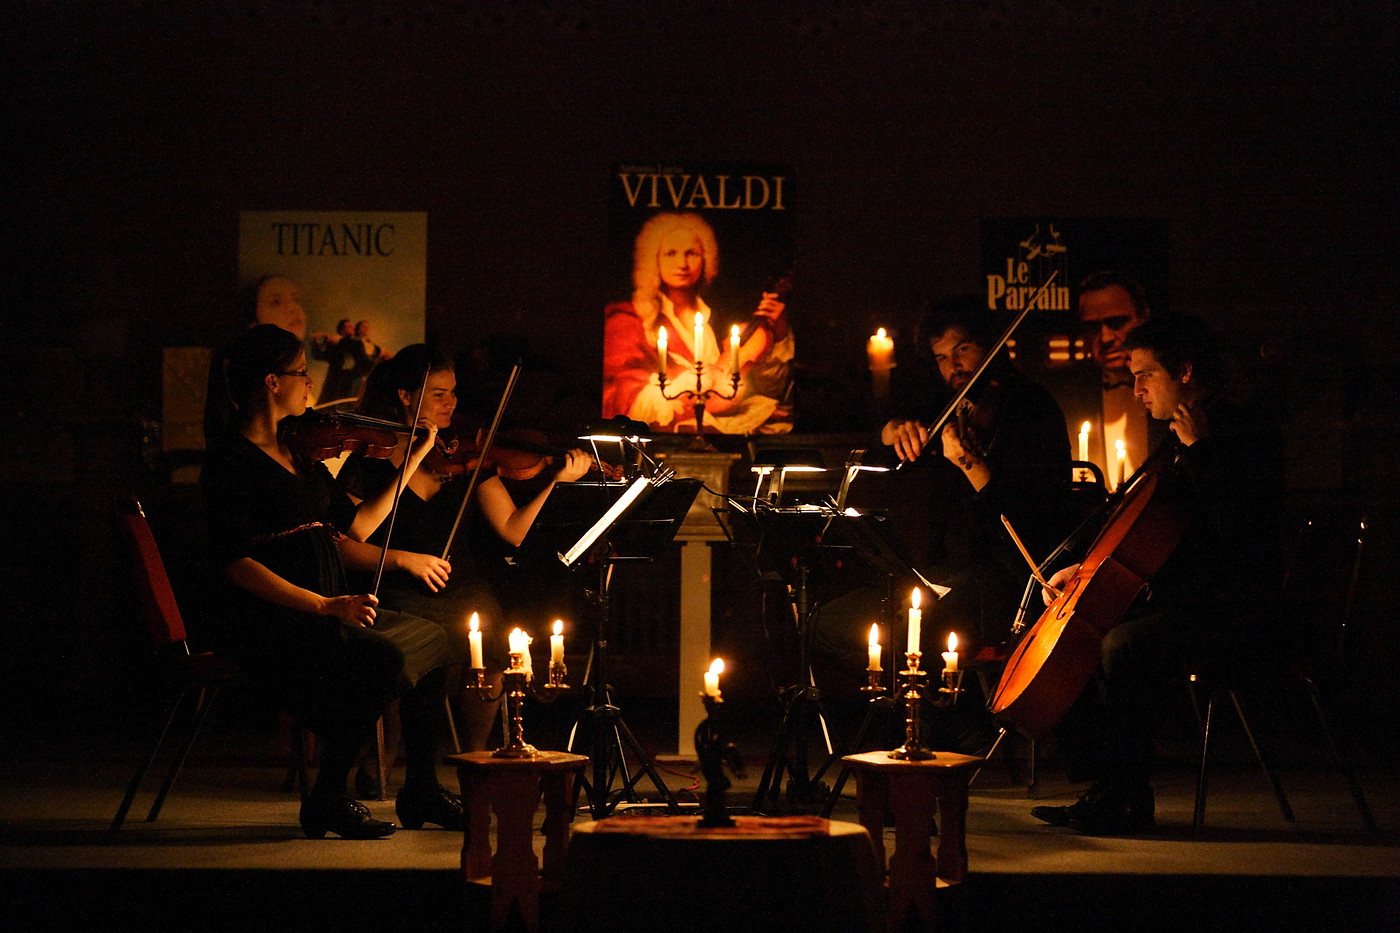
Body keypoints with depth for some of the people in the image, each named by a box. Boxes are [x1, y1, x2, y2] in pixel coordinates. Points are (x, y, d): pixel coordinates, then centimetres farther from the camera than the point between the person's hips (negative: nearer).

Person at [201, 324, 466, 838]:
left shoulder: (297, 452, 16)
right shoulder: (230, 460, -10)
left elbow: (355, 525, 18)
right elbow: (236, 562, -19)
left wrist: (416, 460, 19)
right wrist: (326, 605, -25)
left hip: (325, 610, 9)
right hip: (270, 624, -9)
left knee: (431, 638, 6)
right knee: (383, 658, -28)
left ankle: (421, 792, 13)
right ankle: (326, 802, -16)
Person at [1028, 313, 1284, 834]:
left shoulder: (1252, 439, -12)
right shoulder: (1179, 441, 17)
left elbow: (1238, 531, -28)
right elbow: (1146, 533, 29)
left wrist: (1198, 450, -24)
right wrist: (1087, 566, 16)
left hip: (1231, 610, -10)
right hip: (1179, 600, 10)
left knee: (1123, 647, -31)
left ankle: (1128, 801, -18)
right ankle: (1098, 787, 5)